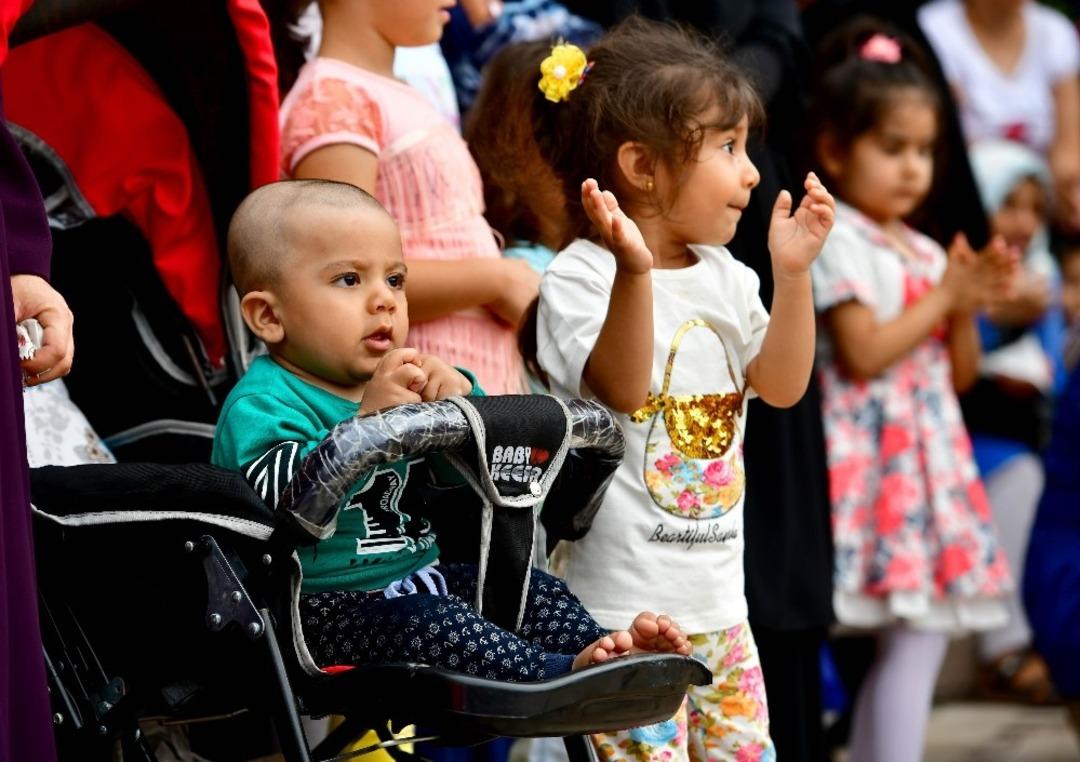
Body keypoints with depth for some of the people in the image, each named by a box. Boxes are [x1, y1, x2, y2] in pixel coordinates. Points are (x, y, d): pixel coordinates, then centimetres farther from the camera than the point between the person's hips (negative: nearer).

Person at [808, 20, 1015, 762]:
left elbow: (961, 374, 17)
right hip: (876, 460, -8)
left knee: (924, 631, 5)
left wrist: (969, 305, 0)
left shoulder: (927, 252, 16)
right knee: (916, 637, -11)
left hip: (930, 457, 8)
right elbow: (862, 354, -17)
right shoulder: (839, 242, -8)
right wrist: (945, 297, -9)